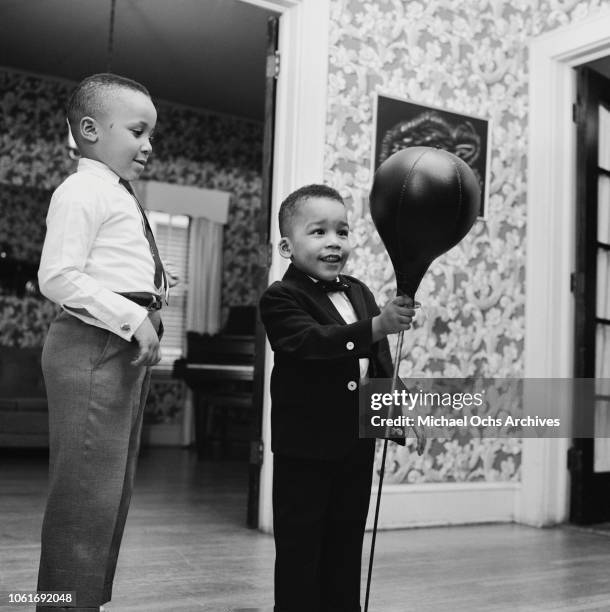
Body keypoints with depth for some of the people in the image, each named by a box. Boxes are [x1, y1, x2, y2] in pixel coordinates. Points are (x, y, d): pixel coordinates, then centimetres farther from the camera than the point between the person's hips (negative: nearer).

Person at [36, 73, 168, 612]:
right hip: (93, 347, -10)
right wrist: (133, 316, -21)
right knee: (86, 490, -8)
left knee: (113, 491, 15)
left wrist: (151, 286, 7)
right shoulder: (82, 192, -9)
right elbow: (56, 277, -19)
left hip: (128, 348, 10)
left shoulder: (119, 198, 20)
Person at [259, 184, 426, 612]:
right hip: (305, 447, -6)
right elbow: (314, 342, -30)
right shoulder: (281, 299, -12)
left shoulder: (360, 293, 10)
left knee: (347, 544, 16)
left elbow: (381, 363, 16)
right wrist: (377, 326, -39)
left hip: (357, 444, 6)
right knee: (300, 549, 5)